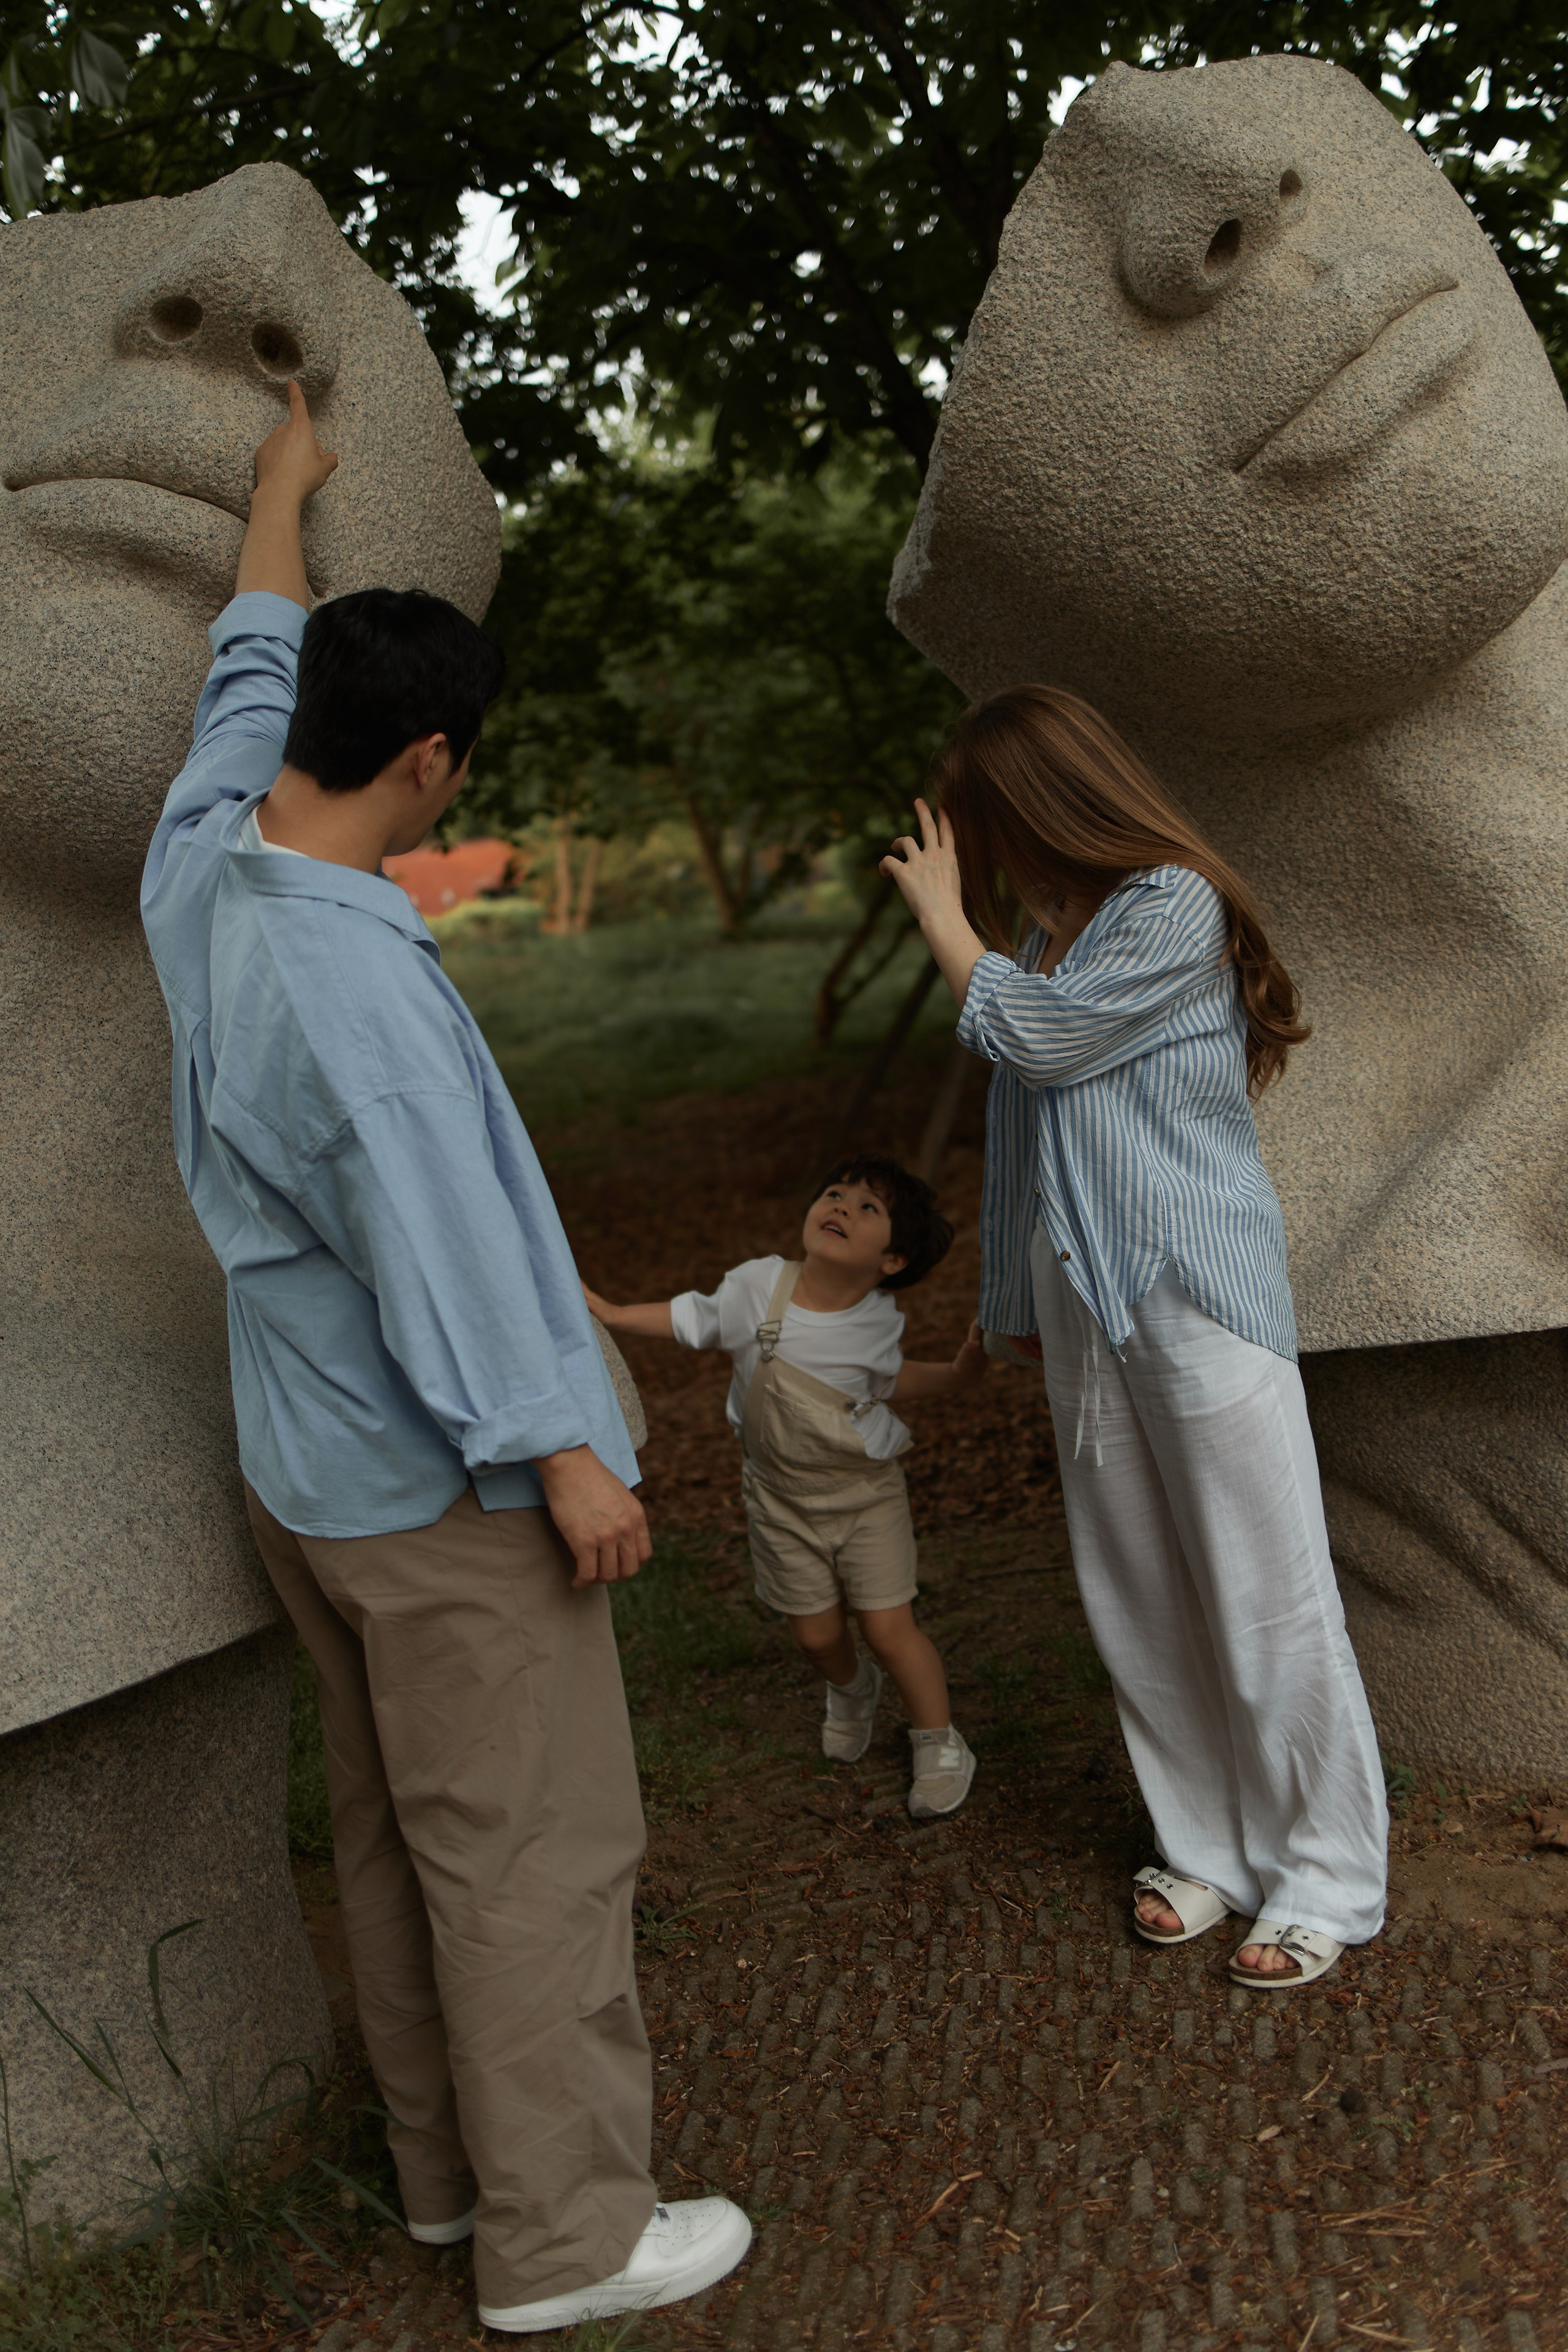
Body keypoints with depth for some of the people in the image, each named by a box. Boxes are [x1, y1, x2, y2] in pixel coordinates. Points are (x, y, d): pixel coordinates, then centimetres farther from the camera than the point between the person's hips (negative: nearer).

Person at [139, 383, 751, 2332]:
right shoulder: (348, 971, -27)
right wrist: (560, 1451, -16)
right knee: (530, 1854, 3)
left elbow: (247, 679, 17)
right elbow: (438, 1240, -25)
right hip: (440, 1487, -9)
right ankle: (562, 2235, 16)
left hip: (308, 1468, 10)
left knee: (394, 1835, 19)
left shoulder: (202, 865, -1)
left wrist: (281, 496, 32)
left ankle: (444, 2161, 33)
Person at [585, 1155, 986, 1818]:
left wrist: (958, 1372, -6)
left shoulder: (879, 1320, -14)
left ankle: (940, 1744, 18)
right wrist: (608, 1312, -3)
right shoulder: (759, 1284, -18)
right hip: (781, 1498, 1)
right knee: (815, 1632, 9)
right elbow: (692, 1320, 1)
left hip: (864, 1493, -1)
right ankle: (852, 1688, 46)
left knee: (887, 1627, -6)